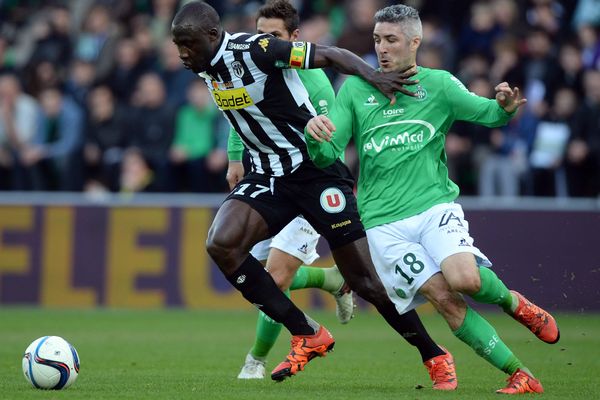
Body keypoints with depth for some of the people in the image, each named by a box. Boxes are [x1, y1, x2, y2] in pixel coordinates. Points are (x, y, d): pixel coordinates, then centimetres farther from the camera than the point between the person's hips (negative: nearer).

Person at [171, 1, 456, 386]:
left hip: (315, 169, -7)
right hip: (269, 176, 7)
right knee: (221, 244, -17)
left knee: (365, 280, -5)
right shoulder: (209, 67, 3)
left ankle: (435, 355, 15)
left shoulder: (255, 50, -20)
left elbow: (331, 55, -20)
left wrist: (371, 75, -36)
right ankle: (307, 335, -6)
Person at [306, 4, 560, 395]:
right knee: (443, 297, -16)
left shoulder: (438, 85, 4)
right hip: (384, 222, 1)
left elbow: (487, 113, 5)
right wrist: (314, 135, -21)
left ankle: (513, 302, 8)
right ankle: (519, 375, -8)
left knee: (464, 279, -27)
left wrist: (505, 107, -20)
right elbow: (327, 156, 3)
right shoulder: (355, 88, 6)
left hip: (435, 205, -1)